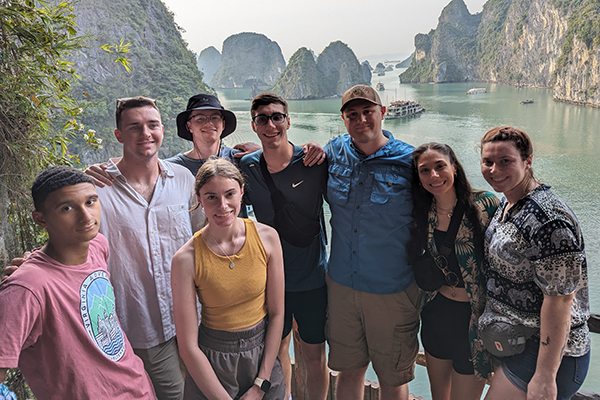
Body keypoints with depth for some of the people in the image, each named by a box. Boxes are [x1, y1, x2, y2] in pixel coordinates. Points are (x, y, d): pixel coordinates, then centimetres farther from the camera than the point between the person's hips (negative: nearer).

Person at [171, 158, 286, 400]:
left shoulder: (267, 237, -12)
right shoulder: (187, 258, -18)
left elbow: (277, 314, -6)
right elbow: (188, 347, -15)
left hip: (262, 353, 3)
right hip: (211, 363, -2)